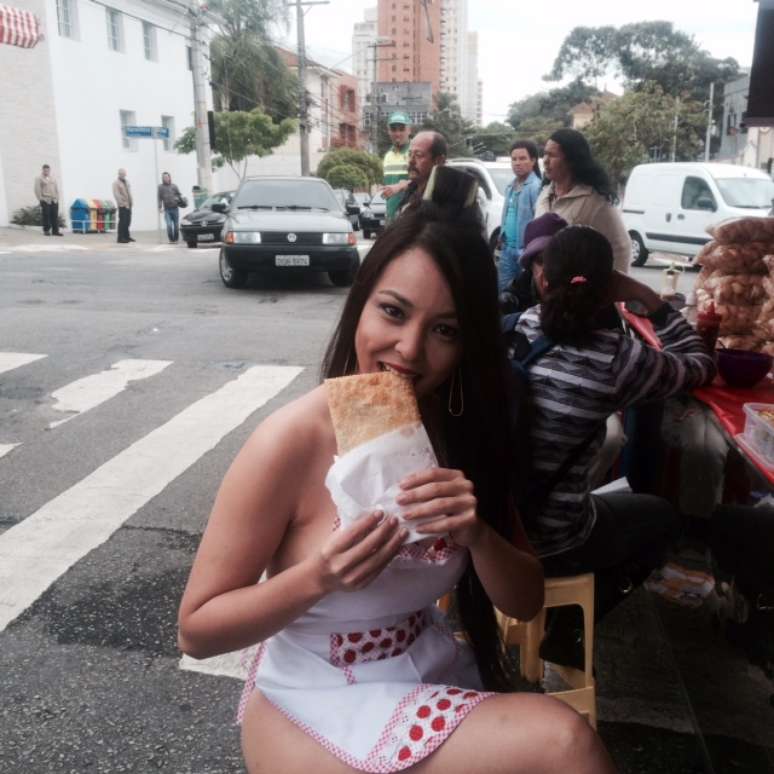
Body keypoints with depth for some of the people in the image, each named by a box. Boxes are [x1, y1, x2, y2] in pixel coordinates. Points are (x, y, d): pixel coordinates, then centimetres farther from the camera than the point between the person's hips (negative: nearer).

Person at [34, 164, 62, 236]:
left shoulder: (52, 177, 15)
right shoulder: (39, 178, -1)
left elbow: (56, 188, 18)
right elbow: (37, 190, -4)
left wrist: (57, 197, 10)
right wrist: (41, 199, -8)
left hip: (54, 200, 4)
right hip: (45, 200, -4)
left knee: (55, 216, 1)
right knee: (46, 216, -3)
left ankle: (55, 231, 4)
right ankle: (46, 230, 6)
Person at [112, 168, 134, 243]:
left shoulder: (126, 181, 17)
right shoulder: (116, 182, -6)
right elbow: (116, 194, -13)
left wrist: (131, 202, 10)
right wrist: (123, 203, -18)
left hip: (128, 204, 7)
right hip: (122, 205, -7)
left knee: (128, 221, 11)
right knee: (122, 221, -8)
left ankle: (126, 236, 21)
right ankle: (120, 238, -4)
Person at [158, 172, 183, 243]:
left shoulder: (174, 186, 10)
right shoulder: (160, 187, 8)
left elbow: (179, 195, 10)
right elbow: (160, 198, 5)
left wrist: (180, 200, -11)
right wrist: (160, 207, -5)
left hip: (175, 208, 1)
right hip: (167, 210, -1)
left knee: (176, 225, 3)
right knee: (169, 225, -11)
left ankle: (176, 239, 16)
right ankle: (171, 240, -2)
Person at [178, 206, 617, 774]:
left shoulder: (461, 430, -6)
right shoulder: (293, 442, -21)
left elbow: (526, 602, -1)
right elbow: (197, 631, -13)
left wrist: (477, 534, -22)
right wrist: (319, 578, -30)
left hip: (435, 676, 5)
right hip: (316, 705, -5)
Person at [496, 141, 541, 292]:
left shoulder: (536, 186, -14)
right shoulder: (511, 186, 14)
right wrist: (502, 239, 17)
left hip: (525, 248, -8)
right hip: (507, 247, 8)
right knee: (502, 289, 12)